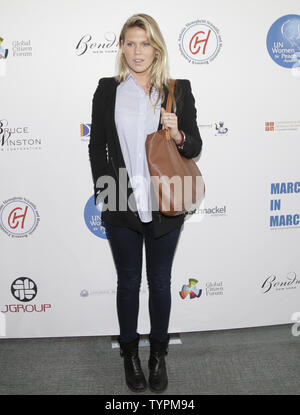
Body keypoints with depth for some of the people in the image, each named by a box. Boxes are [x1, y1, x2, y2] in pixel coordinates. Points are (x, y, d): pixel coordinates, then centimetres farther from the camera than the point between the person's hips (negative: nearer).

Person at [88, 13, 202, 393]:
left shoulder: (179, 90, 1)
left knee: (160, 283, 13)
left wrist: (178, 135, -18)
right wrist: (104, 193, -2)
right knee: (128, 282, 13)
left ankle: (158, 355, 32)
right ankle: (130, 354, 33)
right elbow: (96, 146, 6)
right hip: (121, 207, 0)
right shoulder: (107, 90, 3)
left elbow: (195, 147, 4)